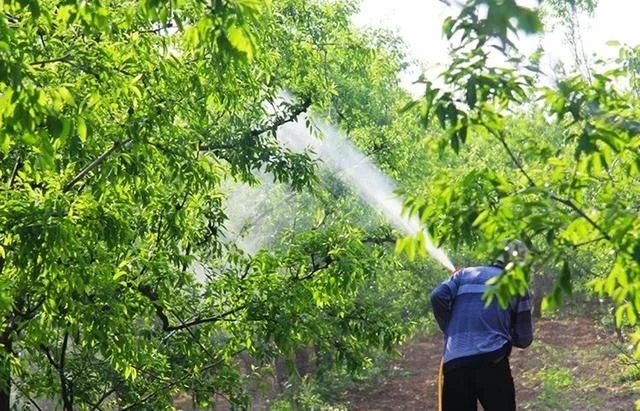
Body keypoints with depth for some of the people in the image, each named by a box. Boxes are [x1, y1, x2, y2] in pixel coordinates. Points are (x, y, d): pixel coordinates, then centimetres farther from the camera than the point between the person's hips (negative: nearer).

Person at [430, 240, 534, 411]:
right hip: (492, 362, -2)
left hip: (454, 363, 2)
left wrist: (451, 331, 10)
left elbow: (438, 296, -1)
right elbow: (524, 338, 11)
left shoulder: (465, 274, 16)